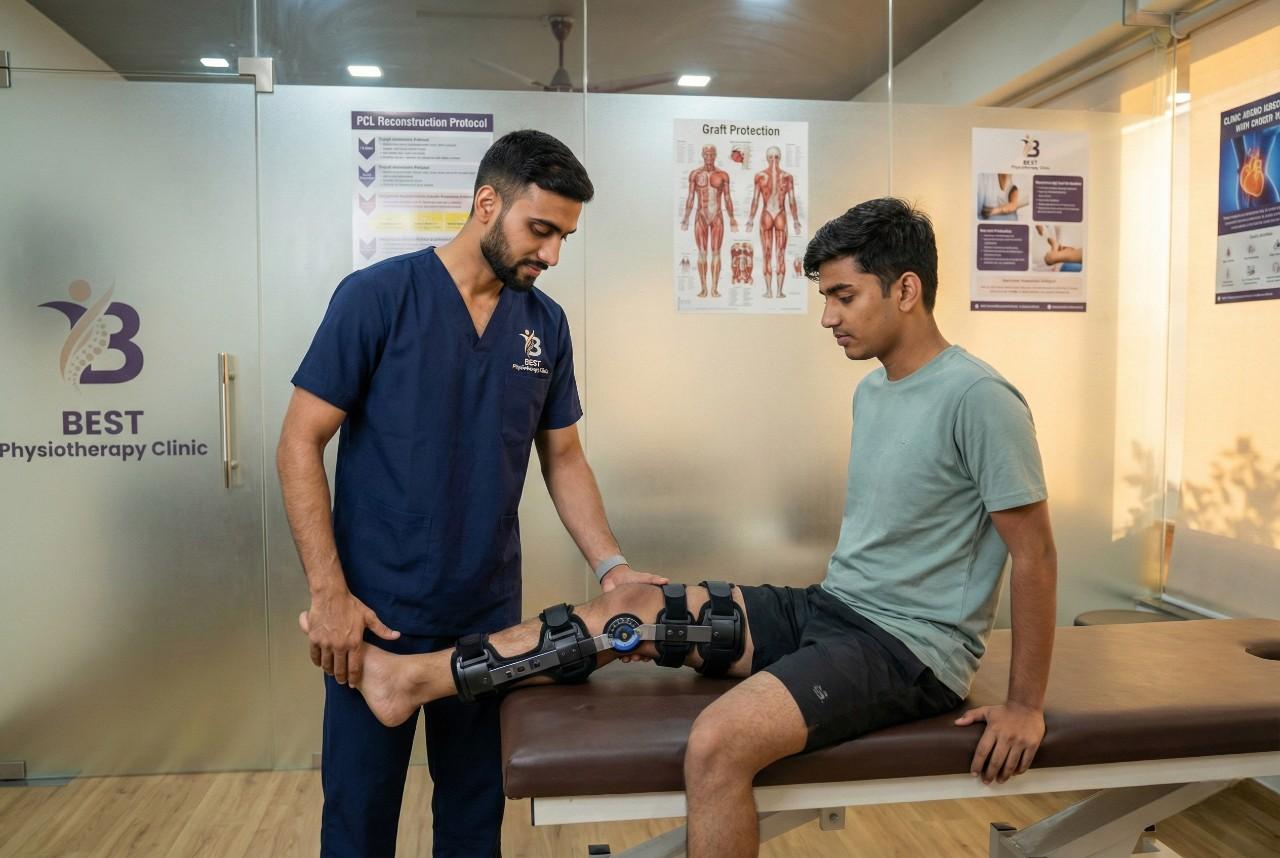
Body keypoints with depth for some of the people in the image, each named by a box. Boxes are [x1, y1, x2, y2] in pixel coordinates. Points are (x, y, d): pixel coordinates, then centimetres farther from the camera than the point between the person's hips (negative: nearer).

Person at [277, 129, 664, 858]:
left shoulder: (547, 323, 2)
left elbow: (564, 456, 9)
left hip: (490, 612, 4)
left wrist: (610, 564, -3)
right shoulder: (377, 297, -11)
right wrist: (328, 593, -14)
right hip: (377, 611, -3)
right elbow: (301, 445, -10)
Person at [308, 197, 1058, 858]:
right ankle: (413, 678, -4)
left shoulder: (976, 398, -16)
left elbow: (1035, 555, -13)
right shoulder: (873, 390, 10)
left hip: (908, 647, -8)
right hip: (827, 608, 8)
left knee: (719, 742, -30)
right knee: (637, 608, -4)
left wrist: (1027, 706, -9)